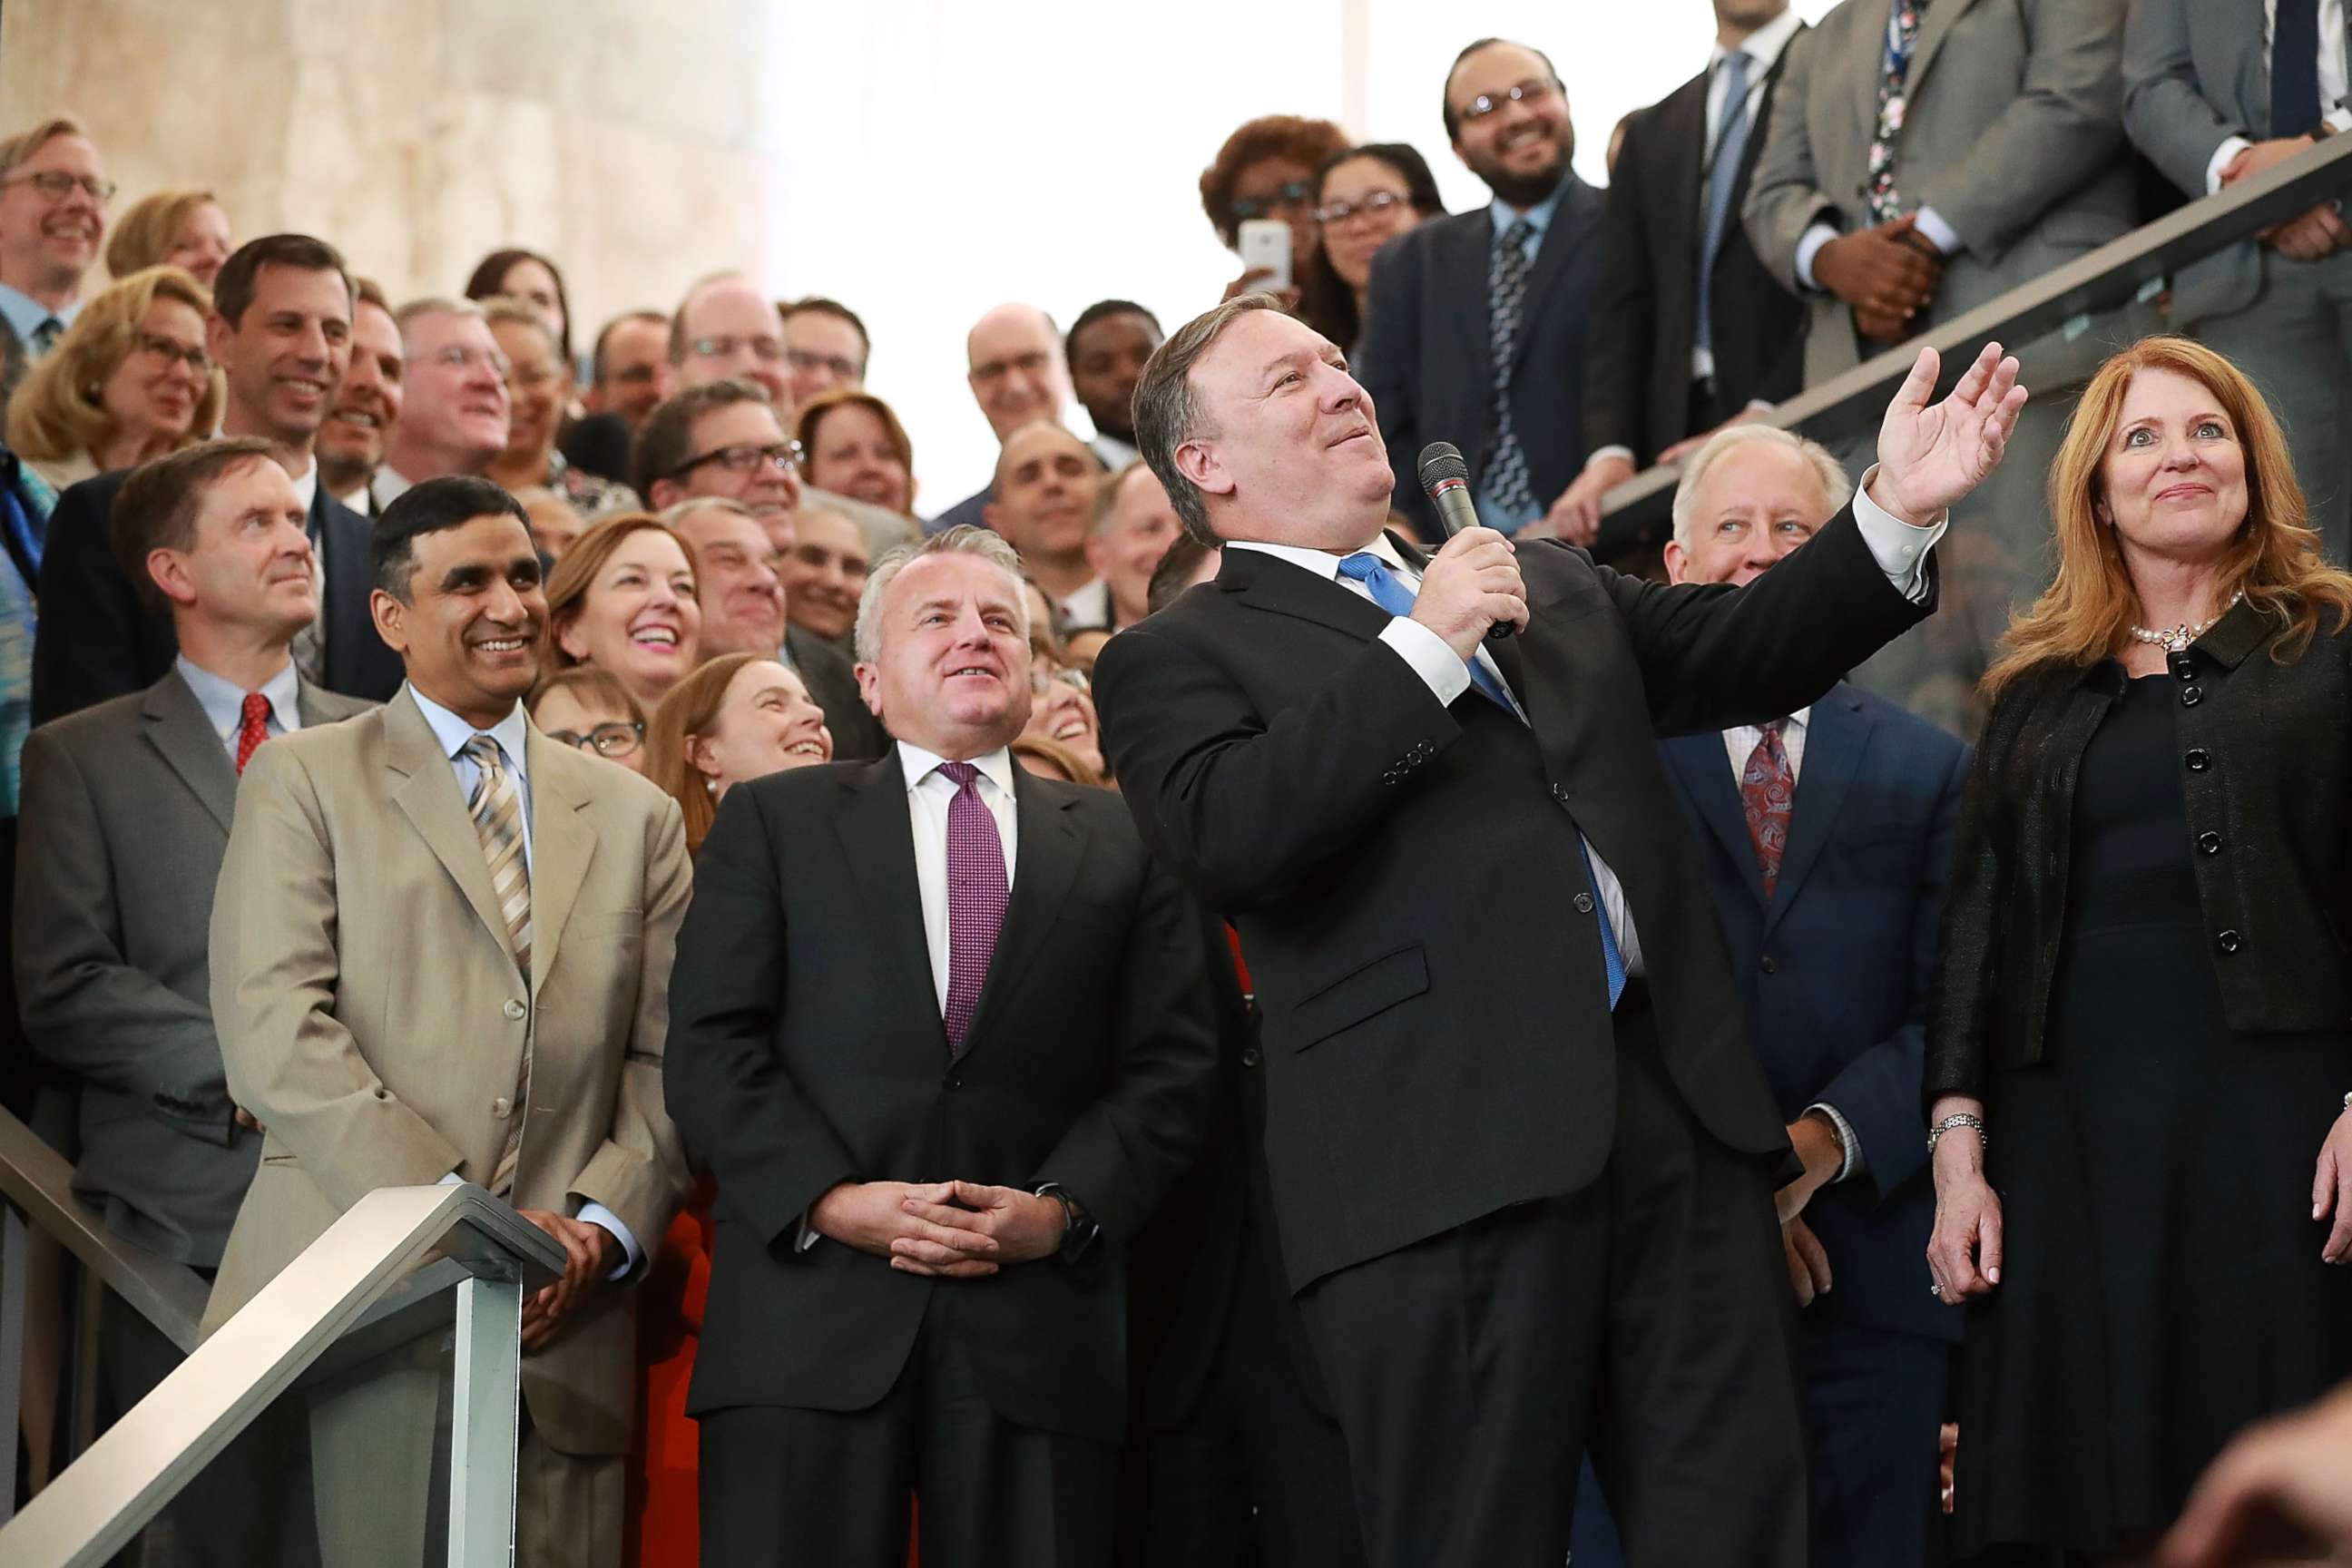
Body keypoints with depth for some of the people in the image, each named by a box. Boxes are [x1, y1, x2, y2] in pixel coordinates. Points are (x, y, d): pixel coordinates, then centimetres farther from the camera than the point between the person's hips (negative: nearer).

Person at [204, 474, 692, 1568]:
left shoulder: (636, 816, 19)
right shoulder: (302, 780, 7)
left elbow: (670, 1058, 12)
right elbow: (274, 1033, -5)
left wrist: (600, 1223, -6)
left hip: (565, 1323, 3)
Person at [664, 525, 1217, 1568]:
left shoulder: (1120, 845, 17)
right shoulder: (773, 821, 13)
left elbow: (1170, 1068, 8)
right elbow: (711, 1048, 3)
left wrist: (1063, 1210, -8)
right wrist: (831, 1200, -11)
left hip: (1039, 1323, 1)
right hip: (812, 1315, -1)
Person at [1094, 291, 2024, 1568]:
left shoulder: (1551, 586, 25)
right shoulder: (1174, 660, 3)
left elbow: (1744, 649, 19)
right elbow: (1225, 841, -15)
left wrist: (1898, 509, 4)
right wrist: (1424, 645, -13)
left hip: (1681, 1122, 6)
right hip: (1445, 1163, -5)